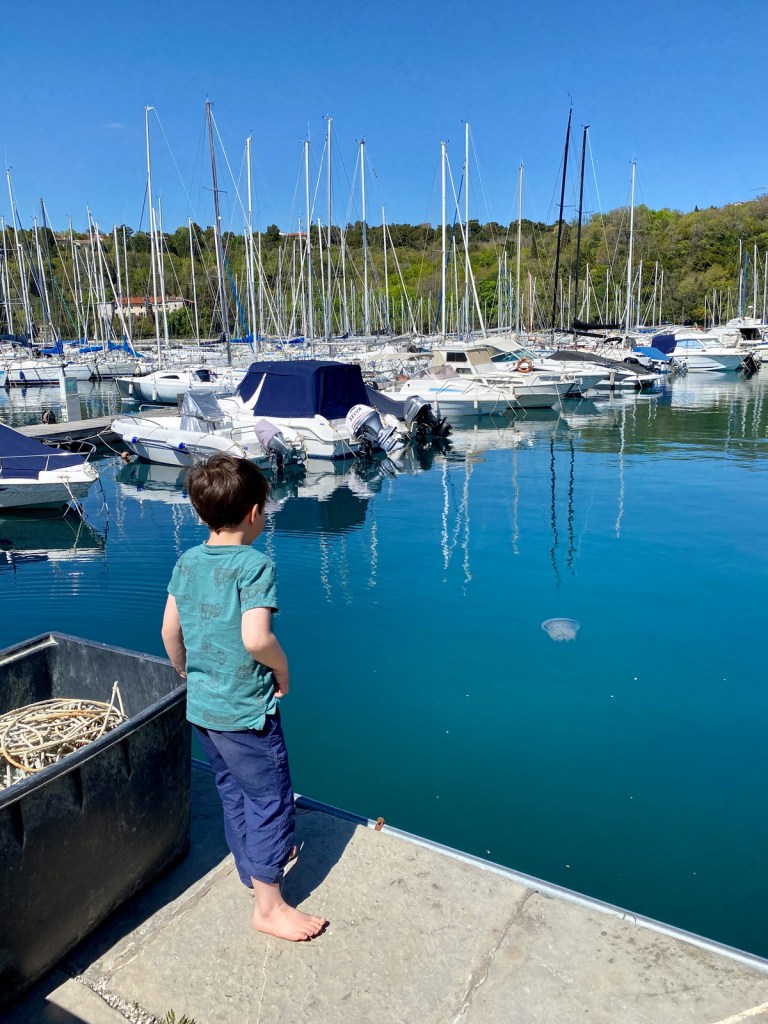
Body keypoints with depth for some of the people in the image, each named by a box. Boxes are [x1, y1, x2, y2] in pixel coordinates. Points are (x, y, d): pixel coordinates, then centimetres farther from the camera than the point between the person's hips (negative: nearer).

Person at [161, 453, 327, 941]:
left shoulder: (187, 562, 0)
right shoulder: (255, 564, -22)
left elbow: (170, 630, 5)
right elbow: (256, 639, -32)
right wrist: (283, 669, -13)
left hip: (201, 706, 8)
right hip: (245, 711, -7)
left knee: (234, 790, 25)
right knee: (271, 799, 9)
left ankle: (255, 860, 46)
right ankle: (269, 905, 22)